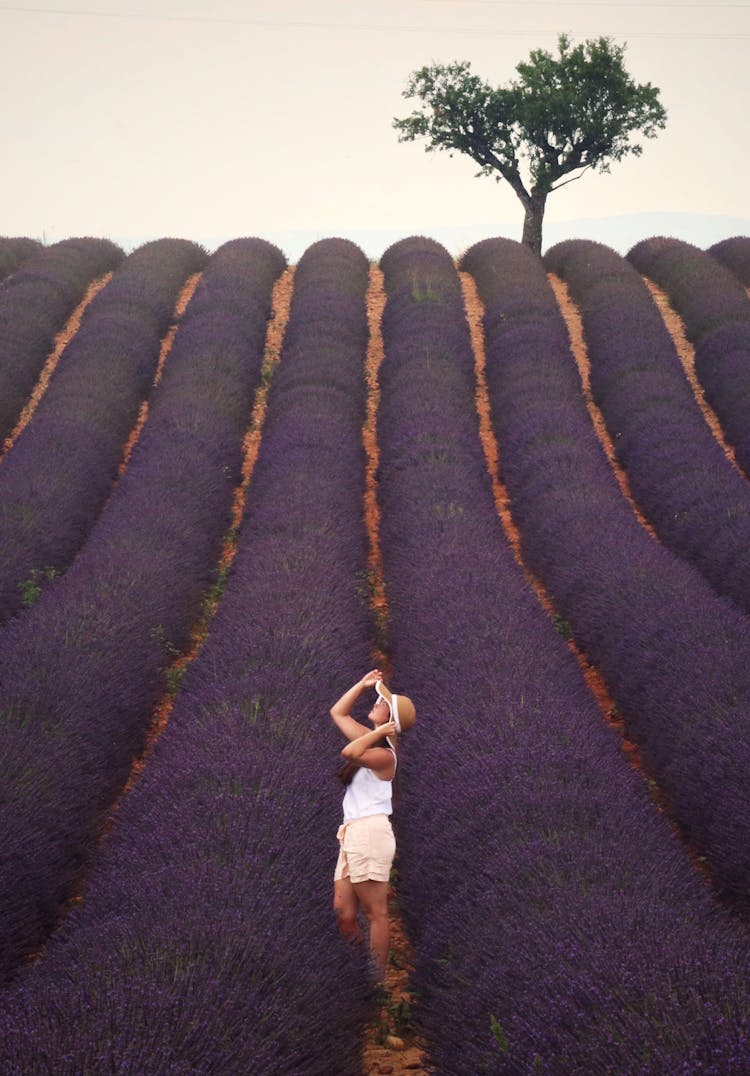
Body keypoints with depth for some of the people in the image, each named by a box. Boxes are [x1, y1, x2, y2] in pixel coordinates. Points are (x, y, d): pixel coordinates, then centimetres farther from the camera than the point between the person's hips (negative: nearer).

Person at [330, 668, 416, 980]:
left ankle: (377, 981, 0)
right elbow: (337, 712, 26)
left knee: (375, 913, -4)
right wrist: (362, 684, 20)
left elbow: (349, 752, -30)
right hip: (353, 833, 9)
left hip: (370, 832, -9)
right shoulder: (371, 740, 15)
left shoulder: (384, 754, -10)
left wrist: (378, 732, -16)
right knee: (343, 914, 8)